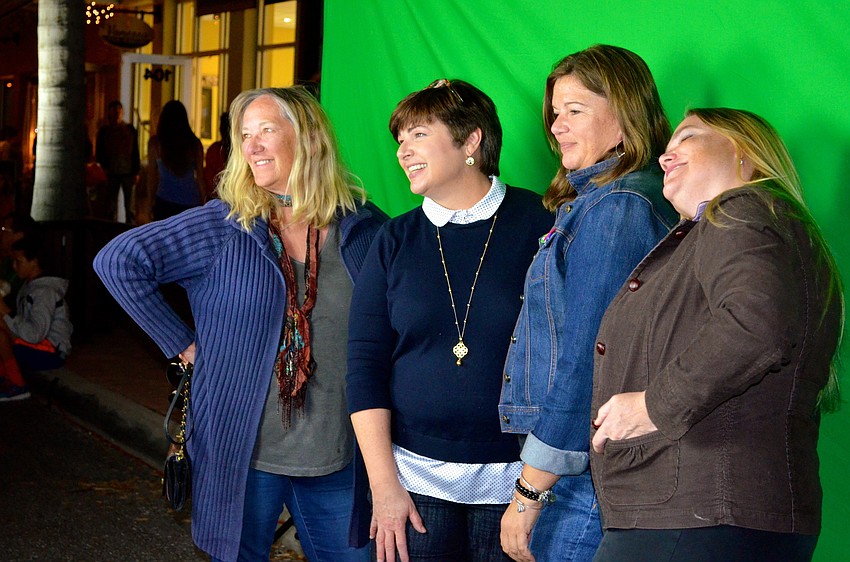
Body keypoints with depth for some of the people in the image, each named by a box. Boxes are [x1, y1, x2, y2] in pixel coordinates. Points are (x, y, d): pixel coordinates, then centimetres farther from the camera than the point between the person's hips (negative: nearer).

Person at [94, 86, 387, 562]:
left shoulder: (364, 227, -1)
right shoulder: (222, 227, -5)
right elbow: (117, 261, -4)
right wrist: (182, 344, -6)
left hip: (340, 457, 1)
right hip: (244, 454, -1)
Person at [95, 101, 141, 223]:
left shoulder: (130, 130, 3)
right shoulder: (103, 131, 4)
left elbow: (135, 152, 4)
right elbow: (98, 153, 8)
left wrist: (136, 171, 0)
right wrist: (104, 167, -7)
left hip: (128, 173, 0)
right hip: (111, 174, 1)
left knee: (129, 204, 1)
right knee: (111, 205, 4)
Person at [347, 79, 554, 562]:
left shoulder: (541, 224, -5)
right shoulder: (395, 240, 4)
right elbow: (366, 367, 3)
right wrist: (384, 486, -3)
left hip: (514, 478, -2)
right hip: (416, 475, 2)